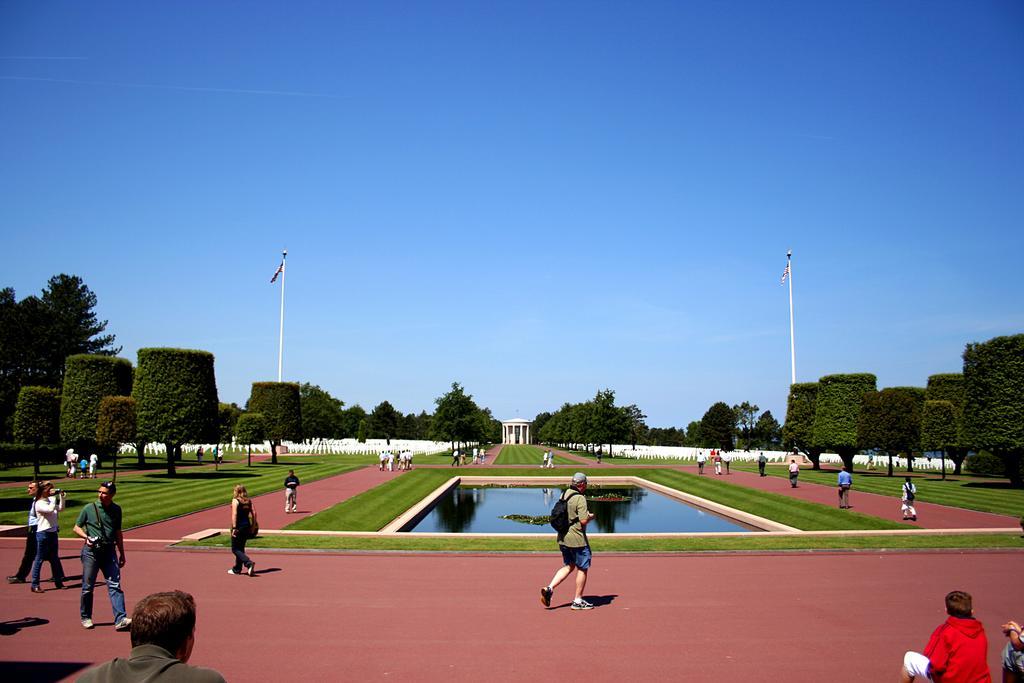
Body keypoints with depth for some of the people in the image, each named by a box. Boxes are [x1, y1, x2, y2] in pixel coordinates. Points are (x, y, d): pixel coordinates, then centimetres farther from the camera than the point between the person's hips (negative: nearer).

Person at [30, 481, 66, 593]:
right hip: (43, 533, -8)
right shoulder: (39, 503, -13)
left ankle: (58, 582, 22)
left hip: (53, 532, 8)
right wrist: (54, 497, -21)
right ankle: (35, 585, 3)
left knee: (54, 558, 14)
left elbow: (60, 508, 7)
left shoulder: (50, 501, 10)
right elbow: (50, 509, -27)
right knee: (40, 559, -3)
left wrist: (61, 496, 0)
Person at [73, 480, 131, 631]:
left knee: (115, 585, -7)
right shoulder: (89, 508, 0)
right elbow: (76, 528, 7)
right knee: (87, 587, 6)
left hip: (109, 552, 2)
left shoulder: (116, 510, 9)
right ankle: (86, 617, 24)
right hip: (91, 551, -2)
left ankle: (120, 620, -12)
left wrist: (122, 553, 19)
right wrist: (86, 537, -14)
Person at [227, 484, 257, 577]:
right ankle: (237, 569, 25)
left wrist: (234, 528, -19)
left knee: (235, 549, 1)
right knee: (241, 548, 18)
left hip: (238, 527, -7)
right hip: (247, 526, 7)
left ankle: (249, 563, -18)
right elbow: (254, 513, 4)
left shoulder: (235, 501, -9)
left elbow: (234, 514, -18)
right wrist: (253, 526, 10)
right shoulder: (249, 501, 8)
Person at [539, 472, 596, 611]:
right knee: (582, 568, 7)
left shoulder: (563, 495, 8)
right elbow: (584, 521, -23)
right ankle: (578, 601, 12)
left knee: (568, 566, 19)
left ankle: (549, 588, 4)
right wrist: (591, 516, 0)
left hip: (563, 538, 8)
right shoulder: (580, 498, -17)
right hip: (577, 539, -8)